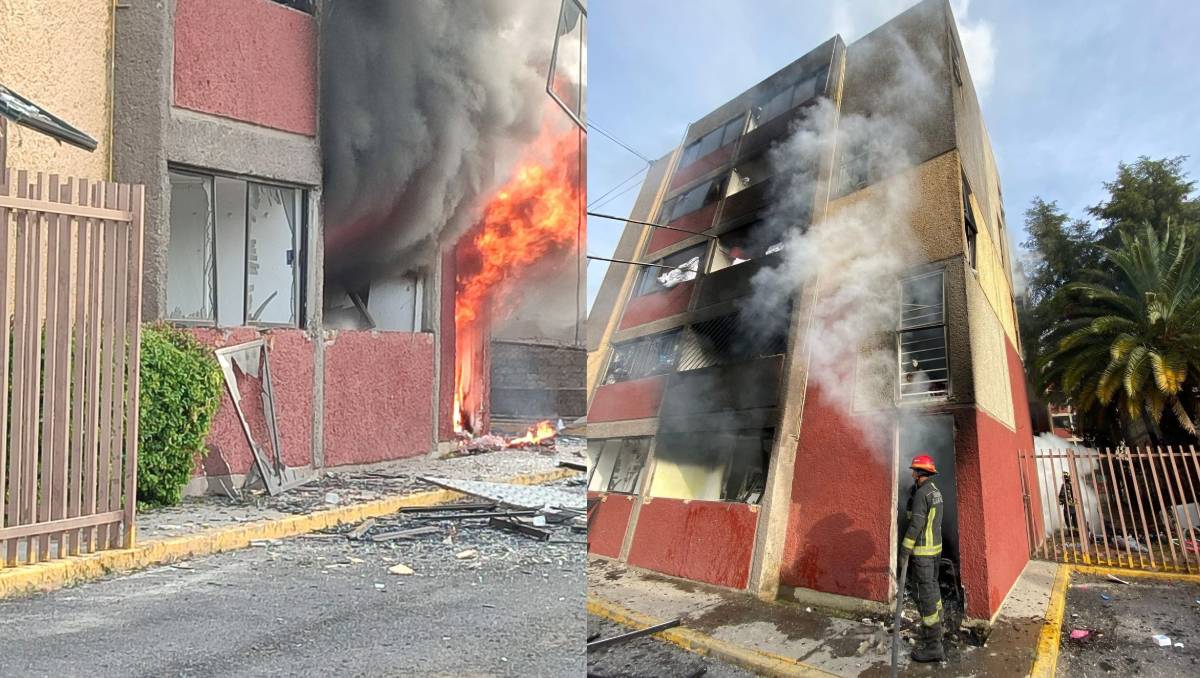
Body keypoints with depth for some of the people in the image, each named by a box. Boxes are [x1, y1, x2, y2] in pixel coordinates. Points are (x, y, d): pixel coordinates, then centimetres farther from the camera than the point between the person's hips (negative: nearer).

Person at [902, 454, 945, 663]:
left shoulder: (921, 494, -19)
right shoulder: (935, 491, 10)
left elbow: (915, 525, -22)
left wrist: (904, 551, -18)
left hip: (922, 551, -10)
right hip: (935, 547, 10)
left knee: (926, 593, -7)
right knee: (932, 587, 21)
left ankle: (933, 645, -5)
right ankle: (936, 629, 35)